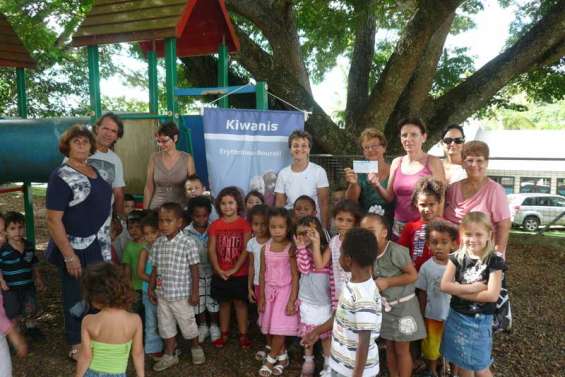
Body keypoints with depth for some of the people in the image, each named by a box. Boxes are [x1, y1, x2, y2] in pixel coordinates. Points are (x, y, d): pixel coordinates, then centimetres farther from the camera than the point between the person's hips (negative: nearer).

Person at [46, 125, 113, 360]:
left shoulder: (94, 171, 8)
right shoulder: (61, 176, -14)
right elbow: (53, 220, -19)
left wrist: (109, 241, 17)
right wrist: (69, 256, -22)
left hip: (100, 248, 7)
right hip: (78, 250, -7)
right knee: (78, 298, 9)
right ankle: (77, 347, 27)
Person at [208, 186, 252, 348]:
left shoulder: (244, 224, -6)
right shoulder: (215, 225, 1)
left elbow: (246, 250, -11)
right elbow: (211, 250, -3)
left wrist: (234, 269, -15)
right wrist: (218, 270, -14)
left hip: (240, 274, -2)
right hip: (220, 274, 3)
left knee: (240, 303, 8)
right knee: (223, 303, 14)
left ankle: (243, 334, 19)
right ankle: (224, 334, 28)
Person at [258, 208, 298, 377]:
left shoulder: (291, 248, -14)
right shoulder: (265, 248, -2)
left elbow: (295, 276, -12)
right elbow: (262, 274, 5)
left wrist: (292, 301, -14)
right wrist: (261, 297, 4)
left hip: (285, 291, -4)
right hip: (270, 291, 5)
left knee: (279, 328, -2)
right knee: (272, 327, 11)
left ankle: (271, 358, 17)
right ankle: (282, 357, 29)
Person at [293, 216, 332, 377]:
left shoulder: (326, 249, -10)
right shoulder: (301, 251, -2)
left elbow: (319, 265, -25)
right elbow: (304, 269, -16)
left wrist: (316, 243, -24)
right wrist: (302, 248, -20)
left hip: (324, 299, -2)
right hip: (306, 299, 2)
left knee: (326, 332, 13)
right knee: (307, 332, 14)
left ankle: (328, 362, 31)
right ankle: (308, 362, 32)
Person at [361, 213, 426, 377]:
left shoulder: (395, 251, -25)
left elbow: (413, 275, -19)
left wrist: (388, 282, -22)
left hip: (402, 305, -6)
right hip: (384, 305, 6)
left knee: (402, 350, 8)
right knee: (389, 347, 17)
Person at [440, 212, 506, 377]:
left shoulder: (494, 261, -12)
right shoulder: (457, 257, -3)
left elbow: (492, 295, -19)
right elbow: (444, 285, -10)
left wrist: (459, 291, -16)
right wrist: (471, 287, -19)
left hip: (480, 321, -3)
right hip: (457, 317, 3)